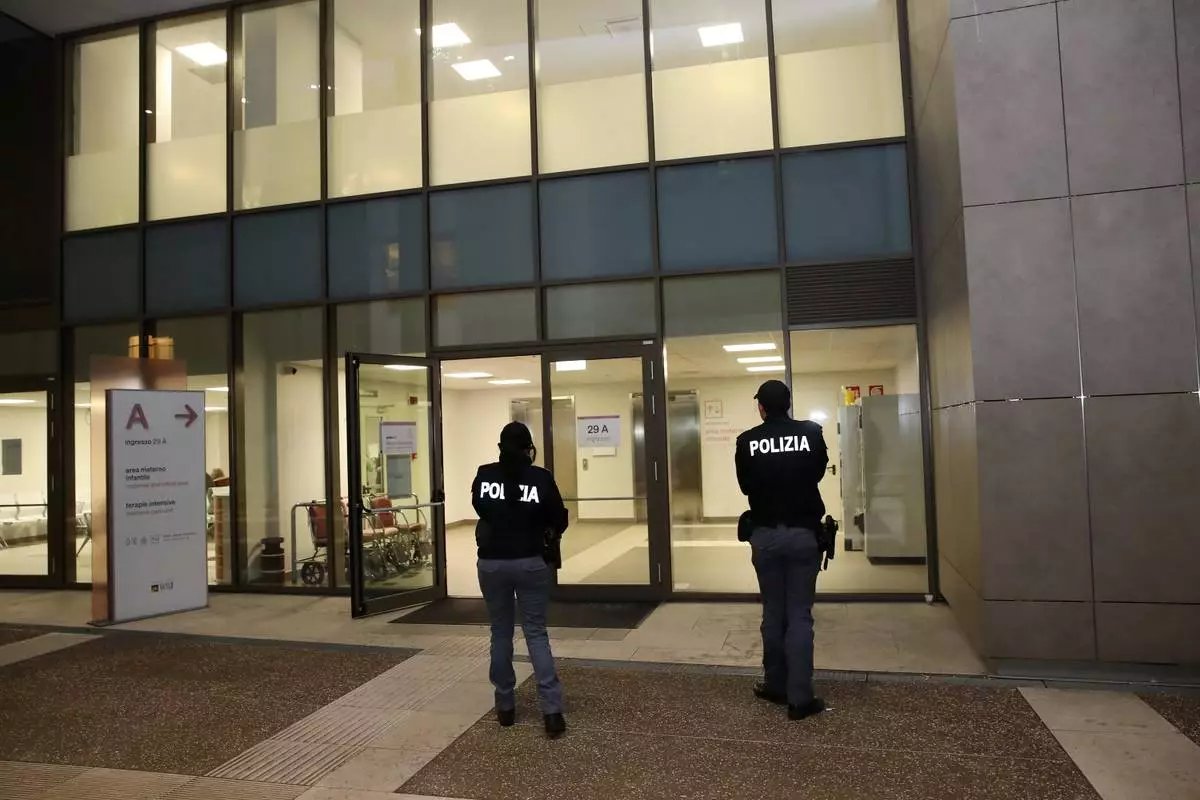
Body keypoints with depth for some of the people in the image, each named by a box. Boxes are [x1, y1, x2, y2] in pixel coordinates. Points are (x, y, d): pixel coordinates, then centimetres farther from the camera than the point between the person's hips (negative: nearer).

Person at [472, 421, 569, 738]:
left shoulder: (484, 475, -3)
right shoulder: (540, 477, -8)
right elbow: (560, 518, 1)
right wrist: (549, 535, 22)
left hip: (491, 562, 2)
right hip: (531, 562, -1)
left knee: (501, 633, 15)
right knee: (536, 633, 4)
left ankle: (505, 706, 21)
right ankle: (552, 710, -3)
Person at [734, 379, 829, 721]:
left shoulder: (747, 441, -5)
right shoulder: (811, 433, -5)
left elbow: (745, 486, 6)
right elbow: (819, 471, 11)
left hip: (765, 534, 1)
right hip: (804, 533, -1)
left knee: (773, 613, 14)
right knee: (800, 616, 3)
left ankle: (776, 686, 23)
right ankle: (800, 698, 2)